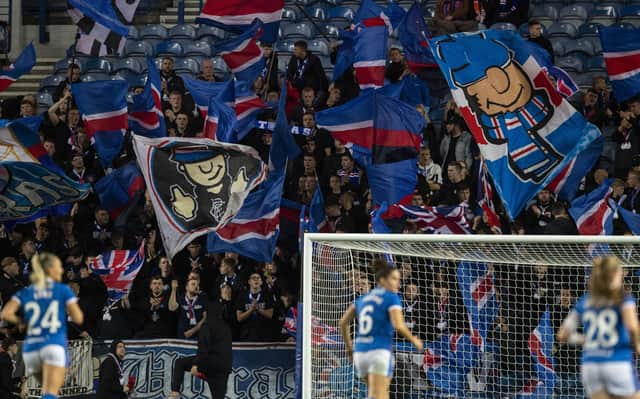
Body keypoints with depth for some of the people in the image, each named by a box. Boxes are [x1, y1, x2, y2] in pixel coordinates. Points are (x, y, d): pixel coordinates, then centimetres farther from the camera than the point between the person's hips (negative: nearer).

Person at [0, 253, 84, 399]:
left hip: (31, 348, 5)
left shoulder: (25, 293, 13)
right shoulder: (63, 290, 5)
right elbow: (78, 319, 1)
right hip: (55, 346, -5)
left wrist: (24, 322, 16)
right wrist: (69, 308, 22)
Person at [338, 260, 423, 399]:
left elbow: (343, 322, 18)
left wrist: (349, 346, 30)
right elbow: (398, 325, -17)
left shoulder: (363, 298, 17)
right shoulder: (392, 298, -4)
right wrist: (413, 340, -1)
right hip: (379, 351, -7)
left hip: (360, 352, 7)